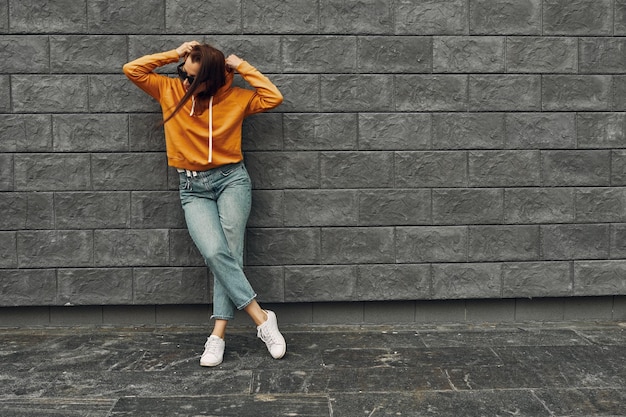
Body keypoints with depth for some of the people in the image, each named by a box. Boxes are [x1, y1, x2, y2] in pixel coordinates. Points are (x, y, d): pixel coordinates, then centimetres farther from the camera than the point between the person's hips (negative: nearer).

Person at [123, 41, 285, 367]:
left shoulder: (234, 98, 4)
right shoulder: (169, 90, 9)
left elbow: (273, 98, -3)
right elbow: (132, 70, 4)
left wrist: (242, 67, -1)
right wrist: (175, 54, 1)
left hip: (231, 180, 0)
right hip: (193, 188, 1)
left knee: (229, 251, -17)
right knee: (215, 252, -21)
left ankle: (218, 335, -12)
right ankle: (262, 318, -14)